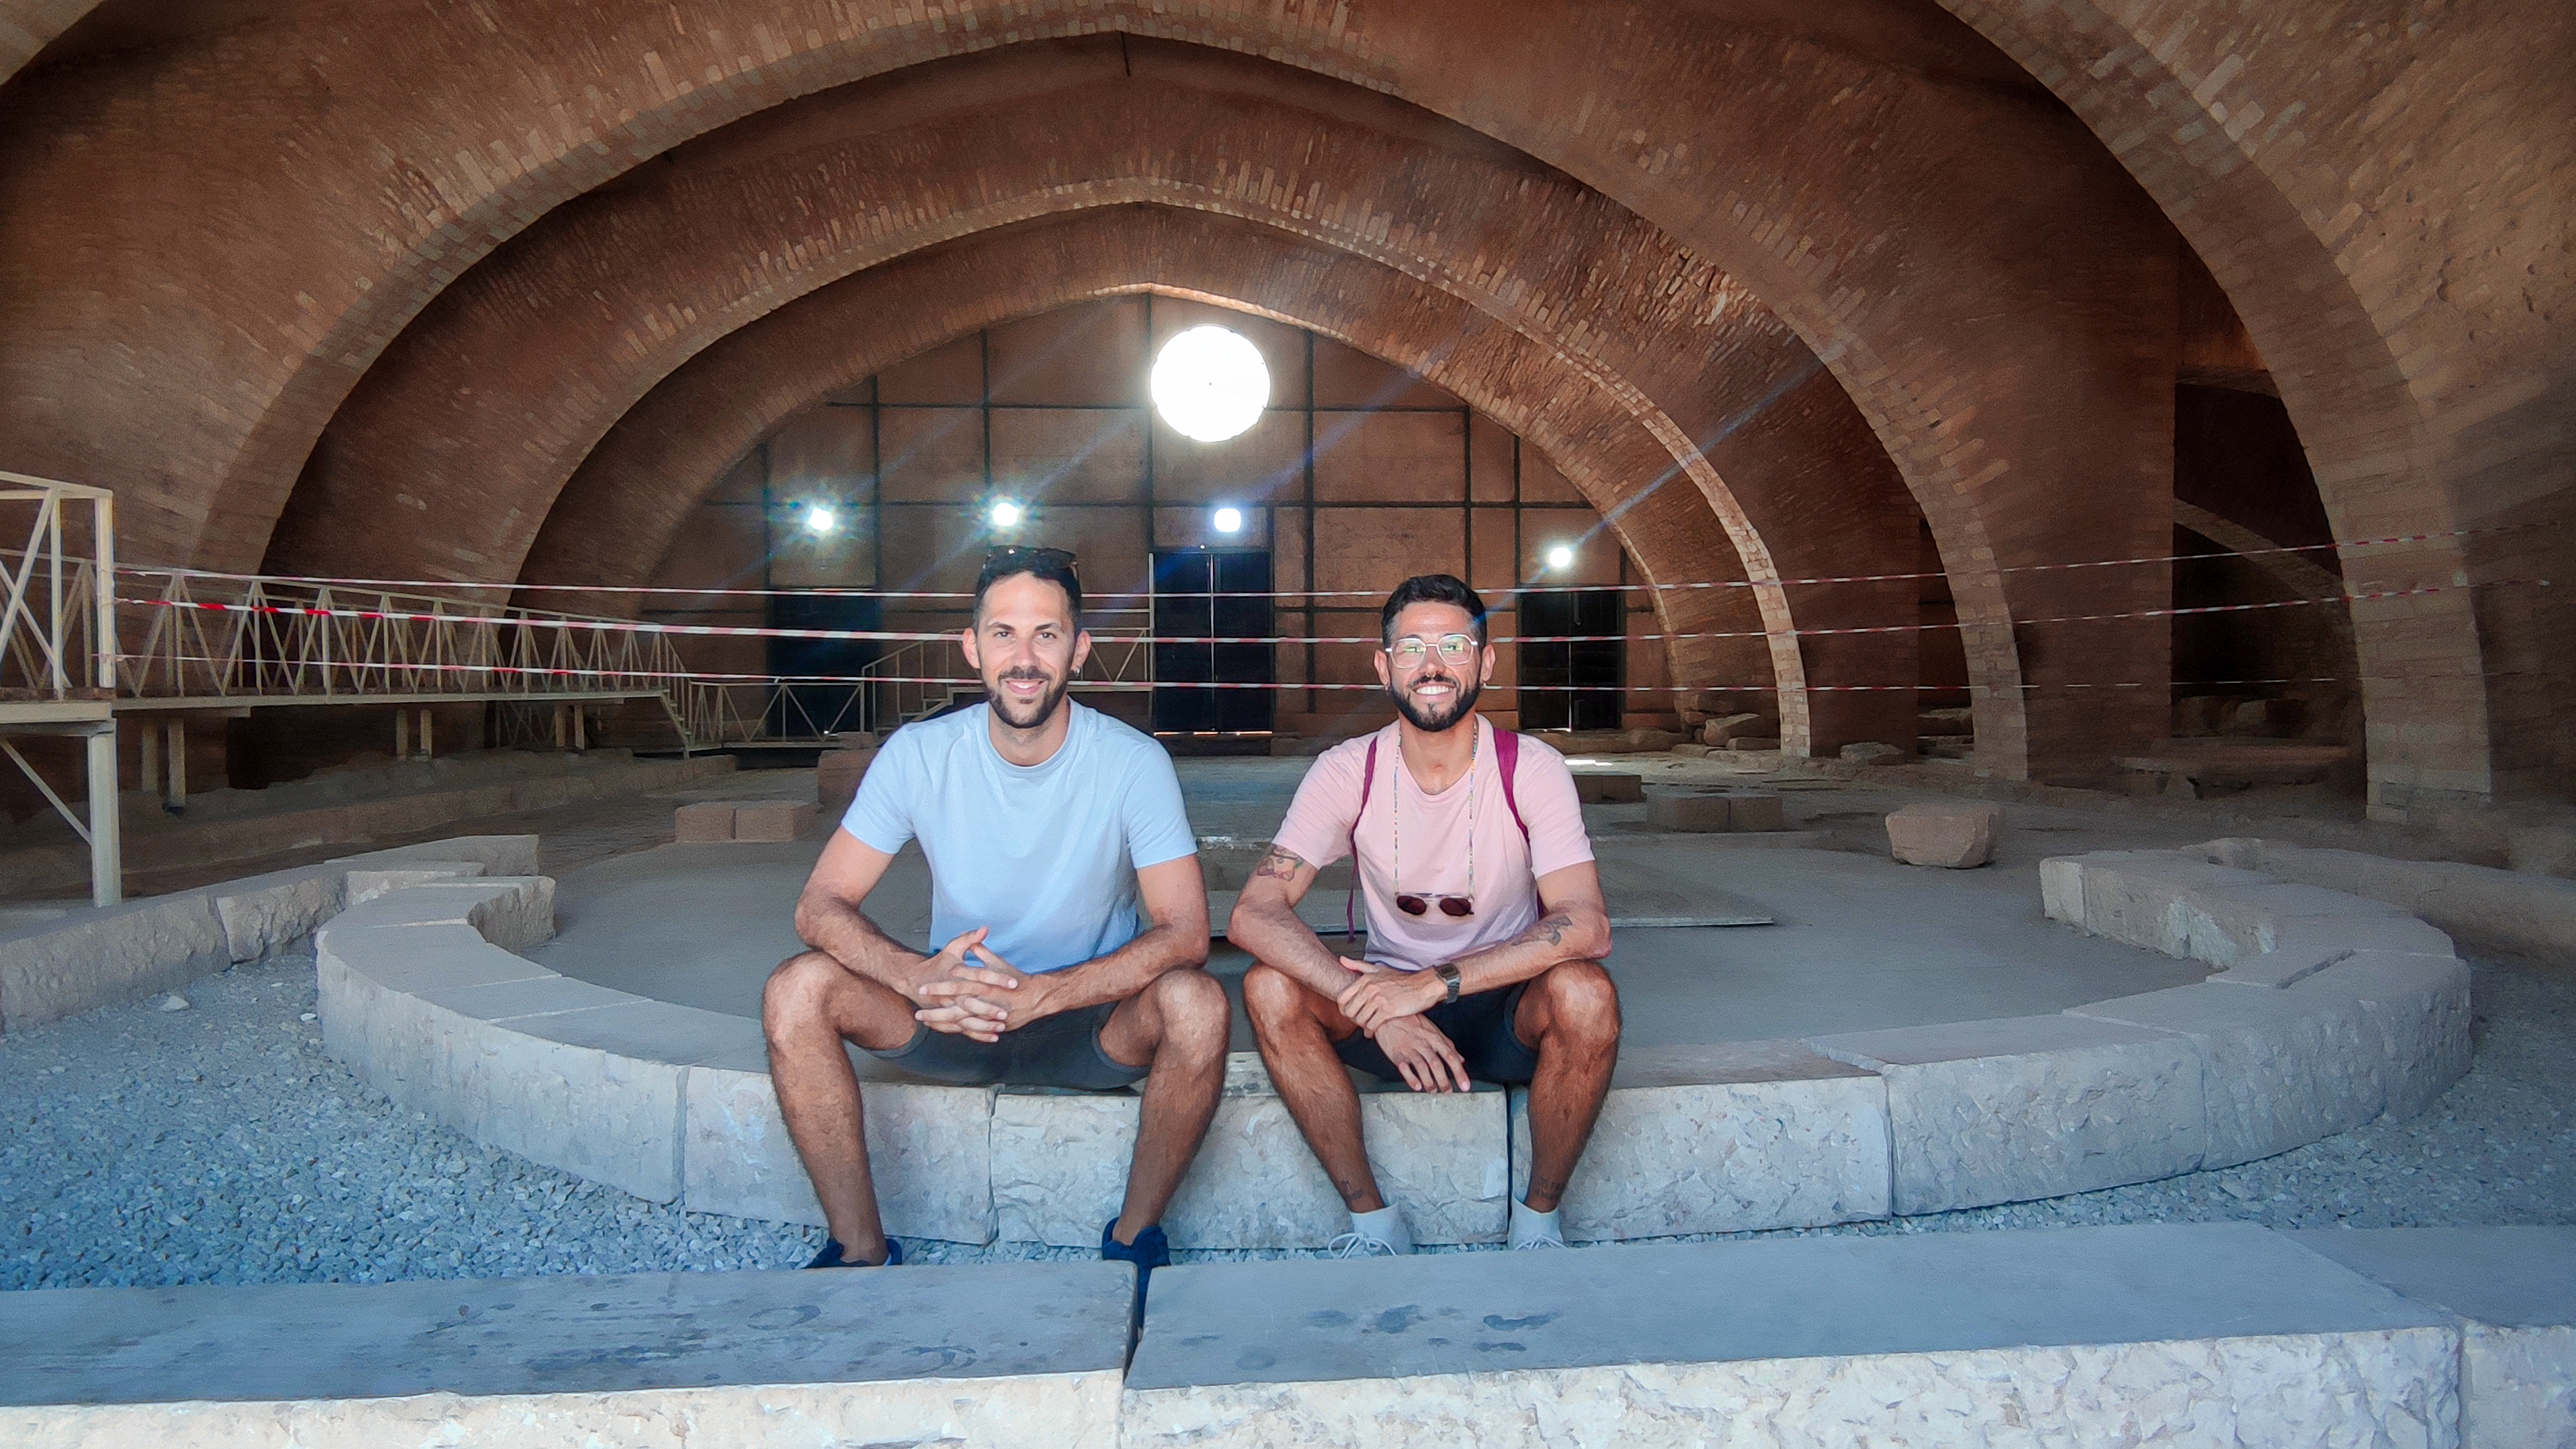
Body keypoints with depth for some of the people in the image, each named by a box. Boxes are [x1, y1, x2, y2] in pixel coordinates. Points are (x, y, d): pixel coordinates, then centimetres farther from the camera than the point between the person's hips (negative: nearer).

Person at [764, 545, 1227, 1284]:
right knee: (797, 989, -21)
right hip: (952, 1026, 2)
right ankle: (860, 1248, -7)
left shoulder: (1132, 762, -14)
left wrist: (1039, 993, -34)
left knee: (1197, 1002, -31)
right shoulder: (918, 754, -9)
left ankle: (1135, 1237, -8)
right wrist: (919, 977, -33)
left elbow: (1184, 932, -20)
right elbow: (820, 904, -11)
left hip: (1093, 1028, -1)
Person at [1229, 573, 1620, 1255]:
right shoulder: (1346, 772, -11)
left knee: (1585, 994, -33)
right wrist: (1377, 1008, -34)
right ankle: (1373, 1218, -9)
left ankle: (1539, 1215, -8)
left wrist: (1437, 982, -35)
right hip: (1392, 997, 1)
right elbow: (1252, 915, -21)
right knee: (1270, 989, -25)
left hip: (1505, 1007, -1)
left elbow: (1587, 925, -26)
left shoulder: (1532, 770, -14)